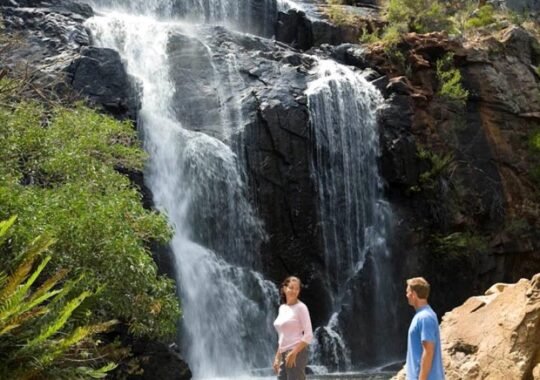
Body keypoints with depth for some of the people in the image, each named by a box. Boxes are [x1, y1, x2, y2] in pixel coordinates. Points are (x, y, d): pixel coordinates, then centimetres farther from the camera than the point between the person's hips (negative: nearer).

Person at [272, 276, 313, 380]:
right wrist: (277, 357, 18)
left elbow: (309, 335, -12)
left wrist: (294, 353, -19)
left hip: (297, 353, -8)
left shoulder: (301, 307, -7)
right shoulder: (282, 308, 14)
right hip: (284, 355, 8)